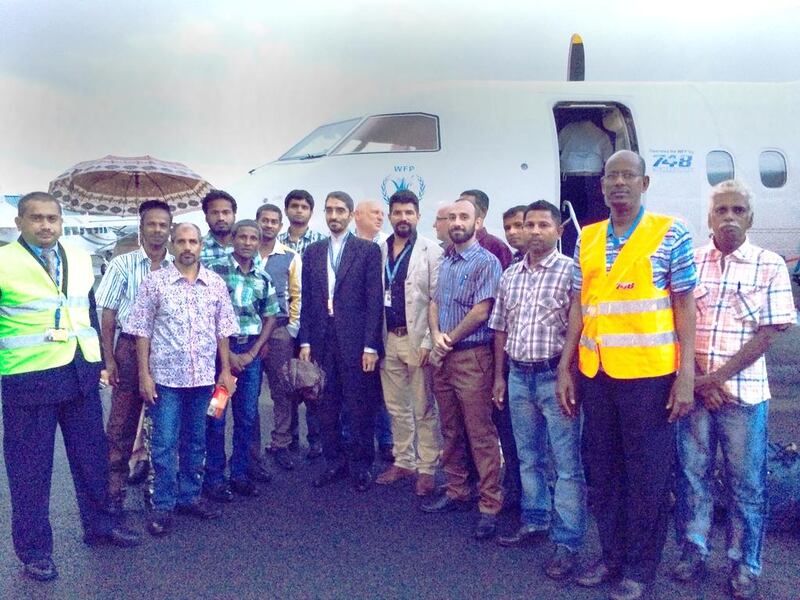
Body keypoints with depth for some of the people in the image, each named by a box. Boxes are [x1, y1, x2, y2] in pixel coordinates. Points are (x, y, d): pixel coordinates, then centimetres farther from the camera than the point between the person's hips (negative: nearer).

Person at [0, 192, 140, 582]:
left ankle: (99, 524, 33)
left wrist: (99, 359, 15)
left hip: (80, 373, 5)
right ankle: (34, 549, 22)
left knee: (92, 455, 15)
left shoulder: (80, 260, 8)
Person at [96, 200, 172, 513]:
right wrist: (109, 359, -6)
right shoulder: (122, 264, 0)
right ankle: (114, 488, 11)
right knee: (122, 420, 1)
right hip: (130, 348, -2)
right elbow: (107, 314, -1)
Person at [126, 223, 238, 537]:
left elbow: (222, 331, 8)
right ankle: (163, 505, 15)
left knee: (195, 440, 14)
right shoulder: (154, 282, -4)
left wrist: (226, 370, 4)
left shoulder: (216, 284, 4)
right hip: (166, 376, -3)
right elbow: (142, 331, -4)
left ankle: (190, 496, 27)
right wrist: (144, 374, -8)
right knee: (165, 443, 4)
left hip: (204, 376, 3)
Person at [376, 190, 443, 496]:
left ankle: (427, 468, 13)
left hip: (417, 339, -5)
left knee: (424, 409, 3)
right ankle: (403, 461, 27)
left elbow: (438, 301, -8)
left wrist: (428, 341, -13)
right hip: (388, 339, 5)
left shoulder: (431, 251, -4)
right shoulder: (380, 251, 9)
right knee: (396, 407, 14)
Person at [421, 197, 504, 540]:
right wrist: (436, 336, -5)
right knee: (451, 431, 14)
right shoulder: (445, 263, 15)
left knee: (481, 434, -5)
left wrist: (450, 340, -6)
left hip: (472, 357, -8)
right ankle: (456, 493, 25)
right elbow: (434, 304, 14)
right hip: (443, 357, 8)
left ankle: (490, 506, 1)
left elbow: (480, 312, -16)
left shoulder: (486, 262, -9)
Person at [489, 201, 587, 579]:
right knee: (529, 458, 17)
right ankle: (534, 521, 32)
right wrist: (499, 376, 12)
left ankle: (567, 543, 8)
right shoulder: (509, 276, 10)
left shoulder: (570, 271, -7)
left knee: (566, 462, 1)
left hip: (555, 376, -6)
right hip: (519, 376, 6)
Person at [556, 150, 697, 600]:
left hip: (649, 374, -4)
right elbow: (578, 307, 11)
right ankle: (612, 555, 30)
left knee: (647, 473, 6)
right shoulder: (587, 240, 10)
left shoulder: (671, 234, -2)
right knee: (604, 469, 13)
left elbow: (684, 306, -3)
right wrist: (565, 368, 7)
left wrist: (686, 374, -9)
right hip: (595, 374, 4)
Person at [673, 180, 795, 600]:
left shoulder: (770, 266, 0)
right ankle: (692, 552, 24)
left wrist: (717, 377, -12)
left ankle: (744, 566, 21)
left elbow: (769, 333, -5)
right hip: (692, 388, 2)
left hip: (744, 389, -1)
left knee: (745, 481, 7)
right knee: (691, 473, 9)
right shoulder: (689, 262, 5)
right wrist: (695, 380, -7)